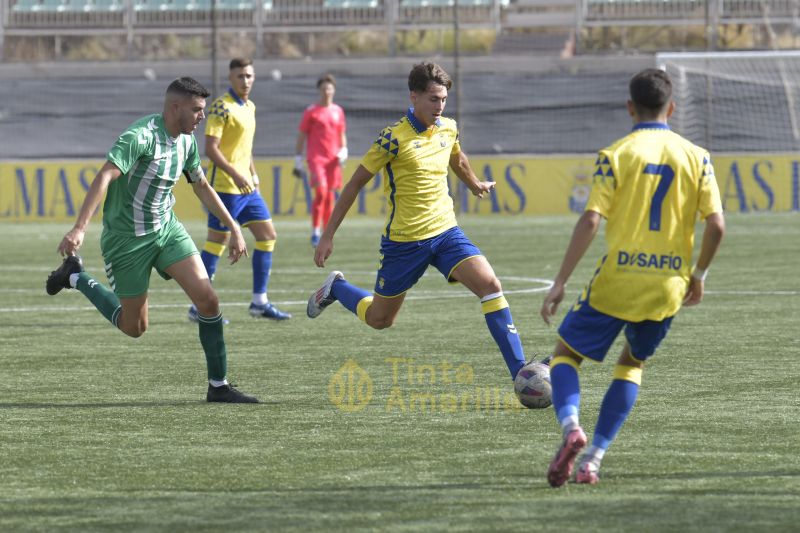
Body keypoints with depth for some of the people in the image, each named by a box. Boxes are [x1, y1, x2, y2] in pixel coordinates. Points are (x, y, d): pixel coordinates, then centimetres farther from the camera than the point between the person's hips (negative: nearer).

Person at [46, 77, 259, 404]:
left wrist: (233, 229, 19)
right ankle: (75, 277, 27)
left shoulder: (186, 141, 2)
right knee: (134, 327, 6)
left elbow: (202, 187, 19)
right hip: (127, 238, -7)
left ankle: (218, 386, 1)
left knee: (208, 300, -9)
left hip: (166, 229, 7)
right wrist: (79, 229, -44)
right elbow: (105, 177, -34)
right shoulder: (141, 136, -24)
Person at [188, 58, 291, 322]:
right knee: (217, 242, -6)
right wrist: (235, 174, -25)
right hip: (226, 187, -9)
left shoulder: (250, 107, 14)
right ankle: (199, 306, -1)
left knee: (268, 235, 8)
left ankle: (259, 302, 14)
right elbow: (211, 148, -19)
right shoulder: (222, 106, -13)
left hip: (247, 187, 9)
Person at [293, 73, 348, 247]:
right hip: (316, 157, -4)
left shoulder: (338, 111, 12)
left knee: (330, 196, 7)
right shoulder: (311, 111, 1)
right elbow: (301, 136, 3)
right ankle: (315, 231, -13)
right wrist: (298, 160, 0)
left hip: (333, 159, 4)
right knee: (321, 192, -20)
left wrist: (343, 151, 4)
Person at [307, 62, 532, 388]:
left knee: (490, 284, -18)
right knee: (379, 320, 10)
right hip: (404, 239, -4)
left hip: (444, 230, 4)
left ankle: (520, 371, -18)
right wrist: (327, 236, -7)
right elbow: (356, 183, -9)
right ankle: (336, 288, 41)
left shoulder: (448, 129, 2)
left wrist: (476, 186, 45)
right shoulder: (394, 138, -15)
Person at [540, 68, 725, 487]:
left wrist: (560, 283, -9)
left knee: (566, 354, 13)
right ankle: (594, 457, 12)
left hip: (617, 280, -3)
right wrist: (698, 275, 13)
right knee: (632, 363, 24)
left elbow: (590, 221, -13)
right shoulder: (696, 157, 3)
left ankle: (571, 427, -16)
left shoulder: (616, 155, -5)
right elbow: (716, 225, -3)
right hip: (668, 287, 3)